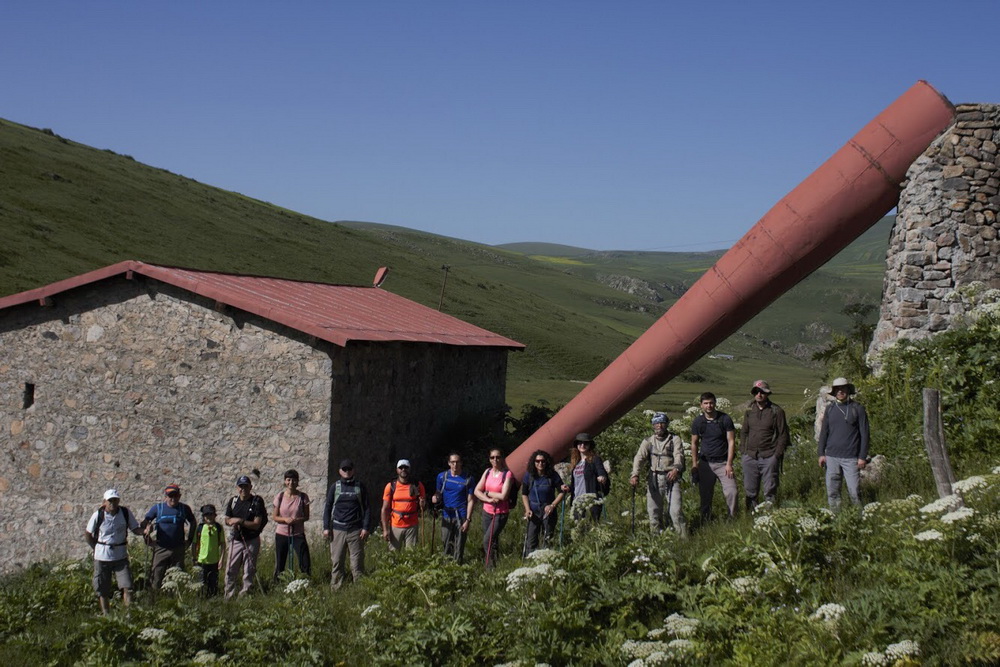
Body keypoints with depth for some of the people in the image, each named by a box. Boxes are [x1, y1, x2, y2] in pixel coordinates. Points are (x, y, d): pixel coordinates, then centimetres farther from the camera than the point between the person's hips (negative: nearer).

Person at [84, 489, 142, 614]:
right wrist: (97, 548, 0)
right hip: (102, 557, -1)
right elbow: (87, 534, 4)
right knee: (103, 590, 7)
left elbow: (136, 529, 2)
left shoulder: (125, 513, -4)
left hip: (121, 557, 1)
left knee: (127, 587, -9)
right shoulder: (98, 515, -8)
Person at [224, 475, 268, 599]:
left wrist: (240, 521, -18)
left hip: (251, 541, -4)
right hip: (236, 540, 4)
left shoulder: (257, 501, -8)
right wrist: (232, 522, -12)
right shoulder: (233, 501, 6)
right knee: (230, 571, 3)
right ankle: (229, 597, 11)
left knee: (249, 571, 2)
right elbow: (227, 520, 11)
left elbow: (257, 524, -13)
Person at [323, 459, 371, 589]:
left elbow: (367, 508, 7)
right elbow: (328, 507, 11)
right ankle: (335, 588, 8)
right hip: (337, 529, 1)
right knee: (336, 561, 1)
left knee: (357, 561, -1)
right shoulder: (334, 487, 8)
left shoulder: (360, 486, 7)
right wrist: (326, 527, 3)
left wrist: (366, 528, -2)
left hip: (355, 529, -1)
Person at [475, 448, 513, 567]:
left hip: (500, 514, -6)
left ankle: (491, 566, -7)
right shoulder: (487, 472, 5)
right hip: (487, 511, 6)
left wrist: (487, 493, -7)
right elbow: (477, 491, 3)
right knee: (492, 542, 13)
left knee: (487, 541, -15)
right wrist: (489, 499, -13)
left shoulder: (507, 474, -11)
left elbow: (503, 496, -19)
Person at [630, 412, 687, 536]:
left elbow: (679, 456, -10)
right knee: (653, 511, 2)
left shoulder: (675, 439, 7)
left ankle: (684, 538, -8)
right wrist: (635, 475, -21)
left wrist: (676, 469, -33)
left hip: (671, 478, -3)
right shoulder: (648, 441, 13)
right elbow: (639, 458, -2)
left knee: (675, 510, -13)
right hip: (654, 479, 3)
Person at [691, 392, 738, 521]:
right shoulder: (697, 422, 1)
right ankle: (706, 521, 18)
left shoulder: (725, 419, -6)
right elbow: (694, 444, 9)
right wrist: (694, 464, 4)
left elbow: (731, 441, -4)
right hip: (705, 463, 2)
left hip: (722, 462, -2)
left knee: (731, 491, -12)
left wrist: (729, 464, -9)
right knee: (705, 495, 5)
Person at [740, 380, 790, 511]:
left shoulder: (776, 411, -2)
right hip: (750, 456, 4)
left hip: (769, 457, -4)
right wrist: (742, 451, 9)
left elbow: (783, 435, -2)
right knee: (750, 490, 8)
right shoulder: (750, 411, 11)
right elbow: (744, 433, 18)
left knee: (770, 491, 2)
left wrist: (777, 455, -9)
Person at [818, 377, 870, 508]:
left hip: (851, 458, -3)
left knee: (854, 491, -6)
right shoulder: (830, 408, 10)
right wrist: (821, 453, 8)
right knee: (832, 492, 4)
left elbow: (864, 434, 0)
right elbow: (824, 432, 15)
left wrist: (863, 457, -5)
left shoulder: (858, 408, 0)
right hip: (832, 457, 3)